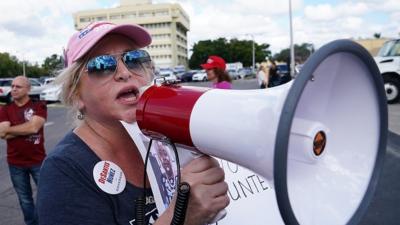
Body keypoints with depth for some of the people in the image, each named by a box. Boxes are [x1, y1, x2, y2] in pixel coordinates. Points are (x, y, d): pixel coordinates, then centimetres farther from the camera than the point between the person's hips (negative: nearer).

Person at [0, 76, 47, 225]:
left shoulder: (39, 106, -6)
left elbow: (34, 127, -21)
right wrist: (27, 129, -15)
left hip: (38, 161, -3)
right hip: (15, 163, 3)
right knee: (24, 199, 14)